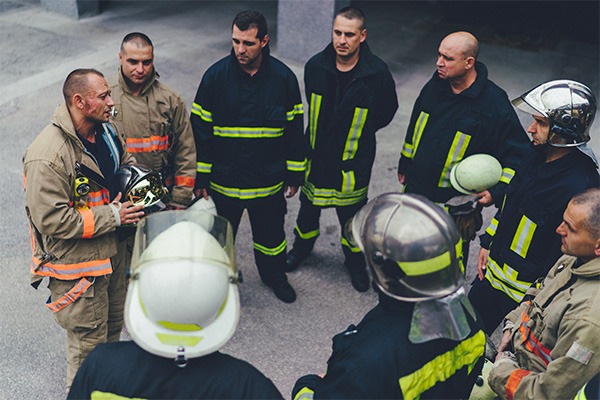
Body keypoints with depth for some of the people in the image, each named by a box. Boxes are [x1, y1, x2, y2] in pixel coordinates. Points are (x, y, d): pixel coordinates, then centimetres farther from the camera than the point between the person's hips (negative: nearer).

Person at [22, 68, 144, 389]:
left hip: (113, 250, 9)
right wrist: (112, 216, -25)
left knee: (114, 321, 27)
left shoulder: (105, 130, 0)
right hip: (76, 263, -8)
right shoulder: (47, 156, -27)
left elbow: (125, 163, 20)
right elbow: (51, 220, -28)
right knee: (88, 340, 7)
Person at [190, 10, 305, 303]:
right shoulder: (216, 75, -12)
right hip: (223, 178, 0)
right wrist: (201, 177, -5)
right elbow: (200, 128, -6)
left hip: (269, 180, 1)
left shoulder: (283, 77, -9)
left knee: (270, 233, 20)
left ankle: (274, 276, 47)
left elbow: (294, 130, 0)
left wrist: (294, 174, 3)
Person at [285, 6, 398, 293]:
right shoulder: (316, 65, -10)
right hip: (316, 156, 3)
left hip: (353, 161, -2)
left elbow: (386, 112, 0)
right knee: (309, 207, 21)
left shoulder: (377, 73, -18)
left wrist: (358, 132, 3)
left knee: (351, 216, 14)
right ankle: (302, 247, 49)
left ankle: (355, 261, 39)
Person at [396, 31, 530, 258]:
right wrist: (405, 165, 21)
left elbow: (517, 153, -16)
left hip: (457, 204, -5)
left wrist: (498, 191, -28)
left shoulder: (495, 104, -21)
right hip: (415, 188, 6)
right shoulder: (435, 85, -2)